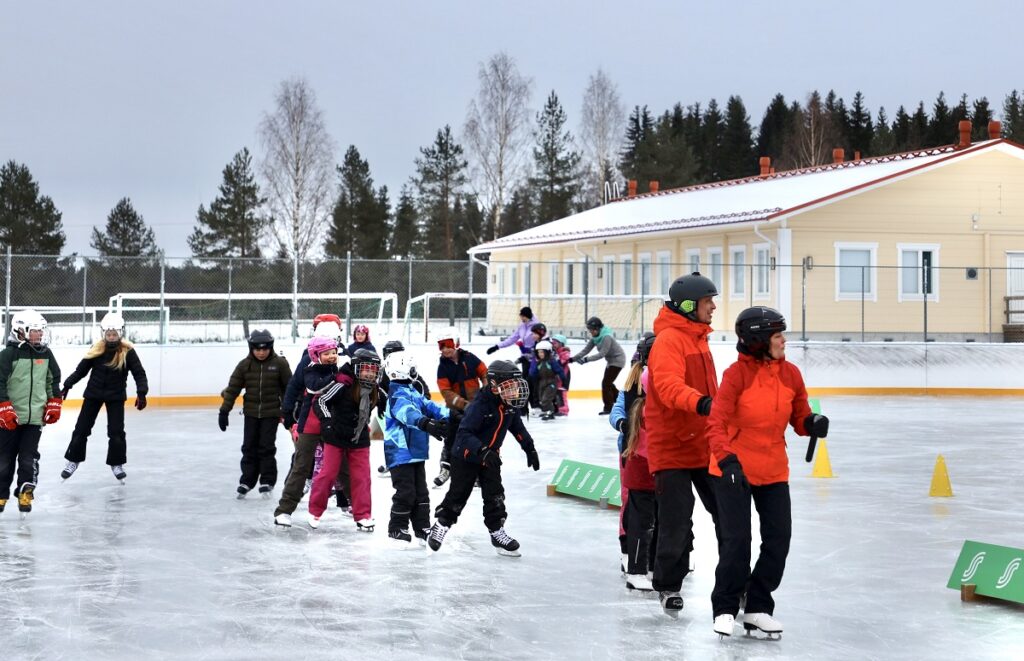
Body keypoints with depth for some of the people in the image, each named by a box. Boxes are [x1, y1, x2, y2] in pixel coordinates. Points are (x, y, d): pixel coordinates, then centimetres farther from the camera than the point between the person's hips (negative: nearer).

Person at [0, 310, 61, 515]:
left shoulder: (45, 354, 4)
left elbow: (53, 380, 16)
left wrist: (54, 404, 12)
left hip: (35, 417, 3)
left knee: (29, 458, -2)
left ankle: (25, 494, 9)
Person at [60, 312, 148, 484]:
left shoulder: (127, 351, -14)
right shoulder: (96, 348, -8)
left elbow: (139, 373, -14)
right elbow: (81, 370, 2)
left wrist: (141, 393, -27)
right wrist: (67, 385, -1)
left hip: (116, 396, -2)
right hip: (93, 393, 2)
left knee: (116, 431, -5)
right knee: (82, 428, 5)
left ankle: (116, 464, 13)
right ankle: (73, 461, 20)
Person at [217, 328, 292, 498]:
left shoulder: (279, 363, -7)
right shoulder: (244, 365, -2)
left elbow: (288, 388, 1)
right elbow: (233, 388, -1)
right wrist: (224, 411, -3)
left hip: (271, 413, -2)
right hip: (251, 413, 2)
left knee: (266, 447, -1)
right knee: (249, 447, 5)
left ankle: (267, 481, 9)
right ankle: (247, 481, 12)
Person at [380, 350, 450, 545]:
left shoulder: (413, 393, 13)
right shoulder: (398, 395, -19)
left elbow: (428, 406, 10)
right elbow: (408, 413, -37)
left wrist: (450, 415, -5)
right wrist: (426, 424, -55)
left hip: (416, 453, 10)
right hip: (400, 453, -10)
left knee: (421, 492, 14)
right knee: (405, 492, -7)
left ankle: (422, 529, 22)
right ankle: (396, 529, 5)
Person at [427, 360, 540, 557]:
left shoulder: (510, 406, -7)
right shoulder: (481, 406, -30)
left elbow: (518, 427, 11)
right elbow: (464, 433, -34)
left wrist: (529, 449, 9)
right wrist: (482, 452, -46)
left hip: (490, 455, 6)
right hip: (466, 455, -6)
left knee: (494, 494, 2)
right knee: (458, 494, 4)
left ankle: (497, 533, 9)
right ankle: (441, 524, 24)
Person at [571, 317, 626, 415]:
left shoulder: (606, 337, -27)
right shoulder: (595, 338, -2)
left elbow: (602, 354, -32)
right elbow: (586, 350, -2)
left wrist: (587, 359, -36)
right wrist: (573, 358, -12)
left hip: (618, 359, -9)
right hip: (611, 361, 9)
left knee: (606, 383, -12)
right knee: (608, 383, 14)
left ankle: (608, 407, -5)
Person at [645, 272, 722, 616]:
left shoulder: (699, 338, 15)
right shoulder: (668, 340, -15)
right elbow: (669, 386, -31)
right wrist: (701, 403, -47)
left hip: (706, 445, 8)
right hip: (671, 447, -8)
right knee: (676, 520, -2)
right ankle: (668, 586, 13)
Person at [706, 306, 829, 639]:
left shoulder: (791, 374, 0)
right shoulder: (737, 374, -17)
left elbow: (800, 419, 7)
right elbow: (716, 423, -23)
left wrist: (813, 423, -16)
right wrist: (727, 459, -36)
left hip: (773, 470, 5)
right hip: (732, 469, -5)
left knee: (778, 537, 2)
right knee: (737, 539, -6)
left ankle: (757, 608, 17)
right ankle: (725, 609, 12)